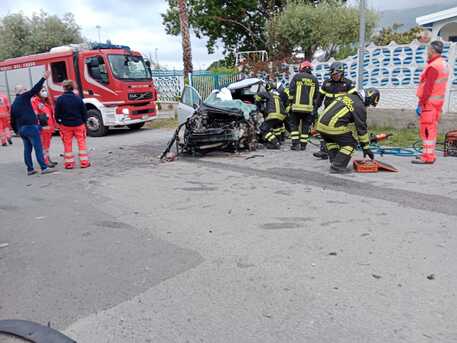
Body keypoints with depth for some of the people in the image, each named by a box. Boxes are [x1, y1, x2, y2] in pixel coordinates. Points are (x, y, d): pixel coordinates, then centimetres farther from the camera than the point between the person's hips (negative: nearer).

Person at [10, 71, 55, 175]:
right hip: (31, 127, -8)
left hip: (21, 129, 8)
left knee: (27, 149, 12)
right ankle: (44, 168, -10)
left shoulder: (14, 104, 18)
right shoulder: (24, 97, -3)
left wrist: (17, 131, 28)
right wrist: (44, 78, -7)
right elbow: (35, 89, -10)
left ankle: (30, 169, 14)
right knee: (38, 148, -8)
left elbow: (13, 120, 20)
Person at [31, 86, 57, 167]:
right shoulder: (35, 101, -8)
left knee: (47, 144, 16)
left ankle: (48, 159, 25)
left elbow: (52, 113, 22)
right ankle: (45, 161, -4)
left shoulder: (47, 101, 18)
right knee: (43, 144, -6)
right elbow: (35, 114, -16)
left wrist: (53, 125, 20)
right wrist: (39, 125, -22)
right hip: (42, 127, -9)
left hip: (49, 126, 9)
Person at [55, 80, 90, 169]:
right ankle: (84, 162, 7)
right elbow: (84, 112, -1)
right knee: (81, 142, 7)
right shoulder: (78, 98, -5)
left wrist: (59, 122, 12)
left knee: (67, 144, 9)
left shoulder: (60, 99, -8)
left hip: (66, 125, 0)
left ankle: (69, 163, 13)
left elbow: (57, 113, -4)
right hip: (79, 124, 1)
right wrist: (84, 121, 12)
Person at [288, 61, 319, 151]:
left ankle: (295, 144, 1)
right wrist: (314, 108, 19)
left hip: (296, 106, -2)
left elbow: (291, 92, -2)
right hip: (309, 107, 2)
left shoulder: (296, 77, 2)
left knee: (294, 125, 9)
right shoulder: (314, 80, 10)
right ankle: (303, 145, 12)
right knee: (305, 126, 10)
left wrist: (291, 103, 7)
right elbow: (316, 96, 11)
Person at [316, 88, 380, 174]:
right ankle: (337, 167, 1)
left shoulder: (347, 96, 21)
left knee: (331, 142, 30)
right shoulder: (359, 106, -2)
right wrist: (366, 147, 8)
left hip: (320, 123, 8)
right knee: (350, 144, 7)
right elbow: (361, 128, 0)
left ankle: (334, 163, 26)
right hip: (333, 127, -8)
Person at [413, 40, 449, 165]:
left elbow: (428, 88, -21)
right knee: (432, 128, 16)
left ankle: (427, 157, -7)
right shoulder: (444, 64, 15)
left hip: (429, 102, -10)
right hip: (438, 101, 10)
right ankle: (430, 154, 24)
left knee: (426, 129, -8)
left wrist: (421, 103, -18)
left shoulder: (433, 66, -17)